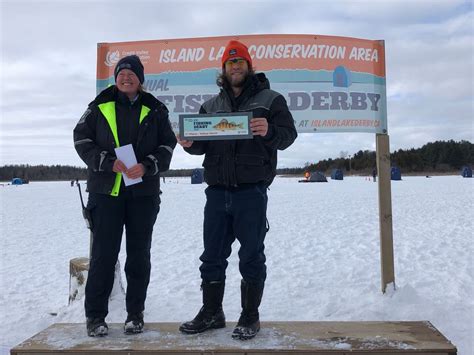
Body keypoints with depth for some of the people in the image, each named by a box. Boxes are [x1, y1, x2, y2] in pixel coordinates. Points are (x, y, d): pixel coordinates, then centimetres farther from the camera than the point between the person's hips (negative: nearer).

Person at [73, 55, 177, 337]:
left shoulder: (155, 110, 7)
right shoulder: (100, 107, 6)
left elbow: (167, 145, 5)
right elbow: (82, 140, 2)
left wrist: (147, 166, -13)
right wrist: (109, 163, -12)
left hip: (144, 192, 1)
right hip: (106, 190, -1)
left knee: (139, 254, 6)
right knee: (103, 254, -1)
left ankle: (135, 313, 19)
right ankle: (96, 315, 11)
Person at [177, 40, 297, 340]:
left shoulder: (270, 99, 5)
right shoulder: (211, 105, 18)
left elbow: (288, 134, -4)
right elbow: (202, 144, 15)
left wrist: (269, 131, -25)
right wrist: (190, 143, -8)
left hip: (251, 191, -4)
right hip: (217, 190, 4)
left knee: (251, 256, 3)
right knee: (212, 256, 10)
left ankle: (250, 316, 17)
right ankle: (211, 313, 24)